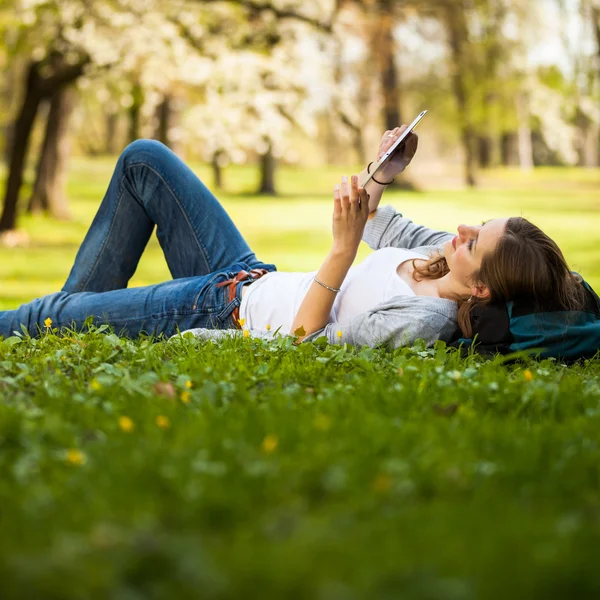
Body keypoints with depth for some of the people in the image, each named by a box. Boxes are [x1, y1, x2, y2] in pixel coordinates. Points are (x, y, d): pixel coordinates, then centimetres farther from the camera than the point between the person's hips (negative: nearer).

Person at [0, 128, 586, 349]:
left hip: (227, 314, -8)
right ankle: (77, 302, 24)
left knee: (49, 318, -4)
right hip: (250, 274, 8)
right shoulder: (447, 251, -10)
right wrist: (382, 175, -9)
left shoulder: (419, 324, -35)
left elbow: (306, 341, -31)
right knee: (143, 157, 12)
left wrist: (343, 245, -39)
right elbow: (382, 229, 10)